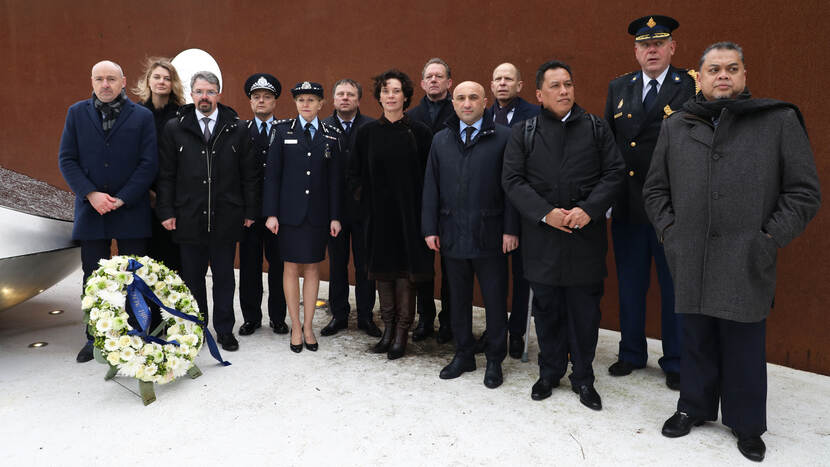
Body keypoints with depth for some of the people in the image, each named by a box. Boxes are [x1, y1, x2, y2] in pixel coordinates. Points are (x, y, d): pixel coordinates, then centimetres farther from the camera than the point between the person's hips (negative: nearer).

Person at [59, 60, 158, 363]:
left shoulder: (142, 116, 1)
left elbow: (149, 163, -4)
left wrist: (122, 199, -11)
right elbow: (66, 159, 3)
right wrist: (91, 194, -10)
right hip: (90, 210, 2)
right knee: (93, 278, 9)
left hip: (131, 212, -2)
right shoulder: (77, 113, 7)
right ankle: (95, 338, 21)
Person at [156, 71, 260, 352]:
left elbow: (250, 174, 4)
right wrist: (166, 211, -1)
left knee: (224, 276, 9)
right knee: (192, 277, 10)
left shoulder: (236, 129, 3)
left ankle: (224, 329, 23)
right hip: (189, 220, 1)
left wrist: (250, 212, 0)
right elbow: (165, 175, 5)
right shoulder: (175, 128, 4)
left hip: (226, 219, 0)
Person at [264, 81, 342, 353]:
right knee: (291, 268, 4)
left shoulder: (331, 135, 6)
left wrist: (335, 216, 1)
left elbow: (334, 179, 6)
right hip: (290, 211, -1)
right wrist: (271, 213, -6)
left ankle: (308, 327, 18)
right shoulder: (282, 130, 3)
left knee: (312, 269, 7)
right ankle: (296, 327, 16)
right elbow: (272, 174, 1)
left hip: (318, 214, 1)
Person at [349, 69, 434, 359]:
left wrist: (423, 207, -5)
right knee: (382, 270, 9)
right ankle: (388, 328, 22)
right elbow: (355, 172, 12)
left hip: (408, 213, -2)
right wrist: (362, 197, 3)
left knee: (406, 270, 1)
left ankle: (402, 333, 11)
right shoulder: (367, 132, 4)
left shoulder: (419, 131, -2)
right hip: (377, 213, 3)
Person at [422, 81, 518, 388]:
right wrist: (430, 229, 4)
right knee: (458, 298, 14)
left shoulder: (503, 138, -3)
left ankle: (495, 360, 23)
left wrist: (511, 229, -9)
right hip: (452, 234, 4)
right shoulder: (440, 140, 9)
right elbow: (431, 188, 9)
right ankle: (463, 354, 30)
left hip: (489, 235, -3)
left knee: (495, 299, 6)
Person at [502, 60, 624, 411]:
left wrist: (588, 209, -13)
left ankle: (583, 377, 24)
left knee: (585, 309, 7)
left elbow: (614, 172, 2)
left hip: (587, 235, 0)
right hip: (542, 237, 0)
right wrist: (545, 213, -13)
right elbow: (512, 180, -2)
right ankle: (549, 372, 29)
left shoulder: (595, 128, 7)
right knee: (547, 308, 11)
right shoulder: (523, 133, 5)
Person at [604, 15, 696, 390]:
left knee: (674, 289, 9)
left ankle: (675, 362, 26)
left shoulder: (691, 88, -3)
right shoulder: (618, 88, 9)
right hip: (627, 205, 4)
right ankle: (631, 353, 32)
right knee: (630, 286, 15)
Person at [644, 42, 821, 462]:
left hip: (747, 263, -2)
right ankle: (694, 407, 33)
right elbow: (655, 188, 15)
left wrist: (770, 238, -6)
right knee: (696, 339, 14)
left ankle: (746, 423, 27)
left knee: (745, 345, 8)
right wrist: (668, 230, 4)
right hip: (690, 261, 2)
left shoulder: (780, 120, 2)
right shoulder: (675, 125, 10)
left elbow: (804, 191, 1)